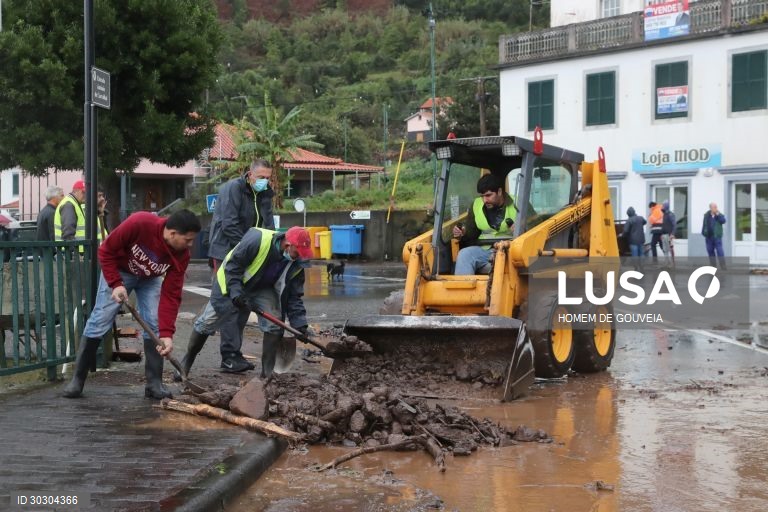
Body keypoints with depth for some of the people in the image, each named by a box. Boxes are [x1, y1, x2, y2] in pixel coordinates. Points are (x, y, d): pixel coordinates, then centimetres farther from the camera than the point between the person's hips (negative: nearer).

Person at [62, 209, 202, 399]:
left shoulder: (181, 255, -26)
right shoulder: (139, 224, -38)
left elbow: (171, 295, -25)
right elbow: (106, 251, -24)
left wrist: (167, 333, -33)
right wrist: (116, 284, -30)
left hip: (150, 279, 3)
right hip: (118, 271, -3)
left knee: (155, 324, -9)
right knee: (99, 322, -5)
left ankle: (154, 383, -1)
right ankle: (78, 378, 4)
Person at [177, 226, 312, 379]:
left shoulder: (295, 265, -17)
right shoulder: (257, 240, -36)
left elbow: (294, 297, -11)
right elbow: (233, 265, -27)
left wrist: (300, 324, -21)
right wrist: (235, 291, -36)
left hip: (262, 288, 5)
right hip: (231, 281, -4)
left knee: (274, 323, -12)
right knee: (209, 321, -3)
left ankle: (268, 373, -3)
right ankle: (186, 363, 15)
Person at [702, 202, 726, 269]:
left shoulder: (719, 215, 0)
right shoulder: (706, 215, 7)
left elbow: (723, 221, -17)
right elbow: (704, 224, 13)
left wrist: (718, 215, -23)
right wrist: (703, 233, 11)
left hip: (717, 236, -4)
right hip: (709, 236, 4)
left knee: (720, 251, -10)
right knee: (710, 251, 8)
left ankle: (723, 267, -10)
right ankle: (713, 266, 18)